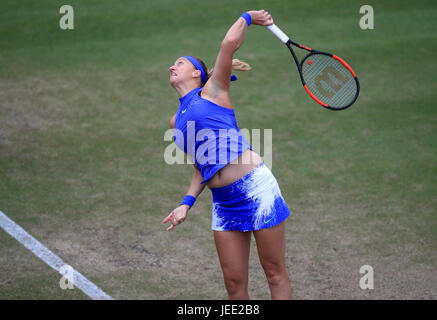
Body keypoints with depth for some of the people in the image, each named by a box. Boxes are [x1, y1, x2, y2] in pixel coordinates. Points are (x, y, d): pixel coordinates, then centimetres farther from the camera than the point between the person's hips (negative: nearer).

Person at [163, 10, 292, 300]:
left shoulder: (212, 91, 3)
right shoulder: (177, 121, 20)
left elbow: (230, 43, -11)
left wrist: (246, 18, 6)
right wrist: (187, 203, 11)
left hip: (255, 188, -6)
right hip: (223, 203, 6)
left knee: (276, 275, 1)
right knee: (235, 284, 3)